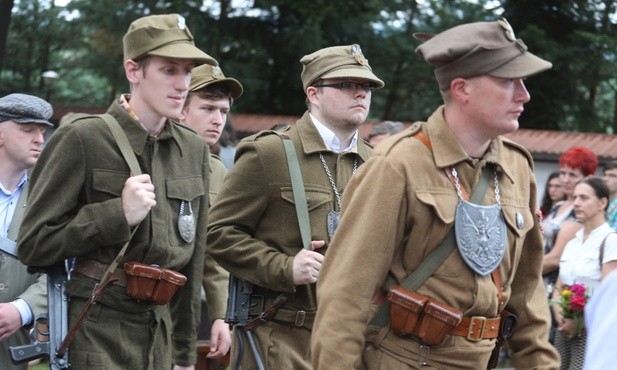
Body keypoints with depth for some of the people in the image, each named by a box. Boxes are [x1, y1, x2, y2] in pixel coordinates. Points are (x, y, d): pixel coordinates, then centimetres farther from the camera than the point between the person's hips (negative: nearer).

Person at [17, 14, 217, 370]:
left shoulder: (195, 150, 10)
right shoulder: (81, 139, -6)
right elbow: (33, 244, -8)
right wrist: (118, 214, -16)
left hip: (162, 332, 5)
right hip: (95, 331, -5)